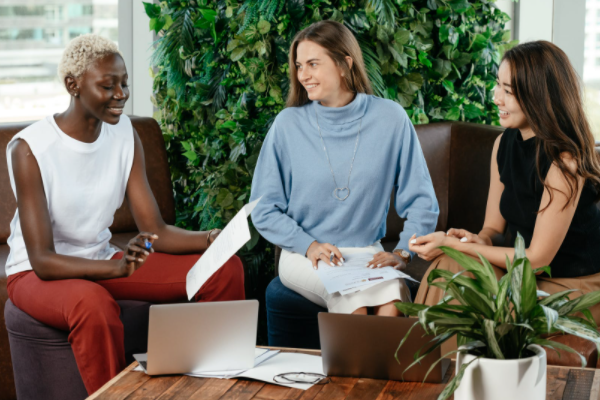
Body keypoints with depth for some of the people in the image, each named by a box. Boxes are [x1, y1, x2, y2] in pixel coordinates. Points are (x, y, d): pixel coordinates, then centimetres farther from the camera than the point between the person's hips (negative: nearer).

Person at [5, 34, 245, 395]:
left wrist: (214, 239, -26)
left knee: (226, 270, -8)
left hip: (100, 262, 6)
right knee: (94, 302, -42)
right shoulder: (30, 149, -21)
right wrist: (119, 268, -42)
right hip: (38, 274, -6)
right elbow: (43, 260, -26)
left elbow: (156, 230, -6)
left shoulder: (124, 133, -3)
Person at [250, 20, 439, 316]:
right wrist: (309, 245, -12)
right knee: (354, 300, -32)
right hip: (304, 255, -1)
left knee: (393, 305, -31)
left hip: (368, 255, 1)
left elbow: (421, 201, 6)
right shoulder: (288, 123, -1)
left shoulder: (390, 119, 1)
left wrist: (402, 253, -9)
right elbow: (264, 210, 2)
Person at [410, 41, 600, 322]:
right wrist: (479, 240, -17)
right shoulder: (504, 143, 2)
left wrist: (452, 244, -19)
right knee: (449, 266, -18)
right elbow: (494, 226, 8)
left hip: (577, 287, -6)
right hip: (527, 275, 6)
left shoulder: (565, 160, -21)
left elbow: (537, 258, -19)